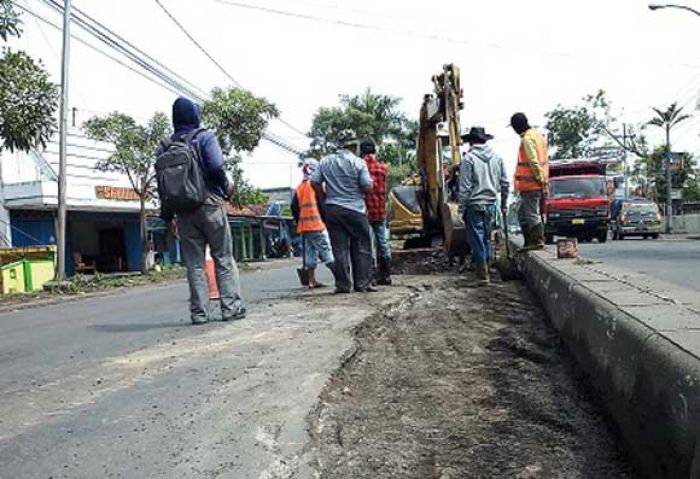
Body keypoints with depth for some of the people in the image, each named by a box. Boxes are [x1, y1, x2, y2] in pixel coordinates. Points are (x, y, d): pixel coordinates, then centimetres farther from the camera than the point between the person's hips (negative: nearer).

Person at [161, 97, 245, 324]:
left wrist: (167, 215, 12)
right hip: (210, 202, -4)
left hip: (183, 209, 4)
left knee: (194, 262, 7)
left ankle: (199, 312, 8)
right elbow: (216, 167, -17)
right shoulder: (205, 137, -2)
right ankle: (231, 307, 2)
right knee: (224, 258, 3)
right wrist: (226, 186, 2)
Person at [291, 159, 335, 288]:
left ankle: (312, 280, 10)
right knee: (326, 251, -6)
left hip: (304, 226, 6)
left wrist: (299, 221, 20)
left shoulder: (299, 188, 12)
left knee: (310, 253, 9)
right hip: (317, 225, -6)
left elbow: (294, 207, 12)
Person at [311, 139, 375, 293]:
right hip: (355, 210, -3)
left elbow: (315, 182, 5)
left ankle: (343, 284, 8)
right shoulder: (358, 162, -7)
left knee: (340, 249, 6)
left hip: (332, 209, 4)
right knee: (361, 248, 6)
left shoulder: (325, 161, 6)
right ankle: (362, 283, 7)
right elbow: (368, 187, -11)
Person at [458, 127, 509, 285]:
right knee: (486, 237, 17)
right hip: (491, 204, 6)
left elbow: (465, 187, -11)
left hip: (474, 205, -6)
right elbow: (504, 182, 10)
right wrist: (504, 201, 21)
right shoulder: (497, 157, 6)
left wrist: (462, 207, -4)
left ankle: (483, 274, -2)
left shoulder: (468, 158, -10)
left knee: (476, 239, -2)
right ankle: (484, 266, 27)